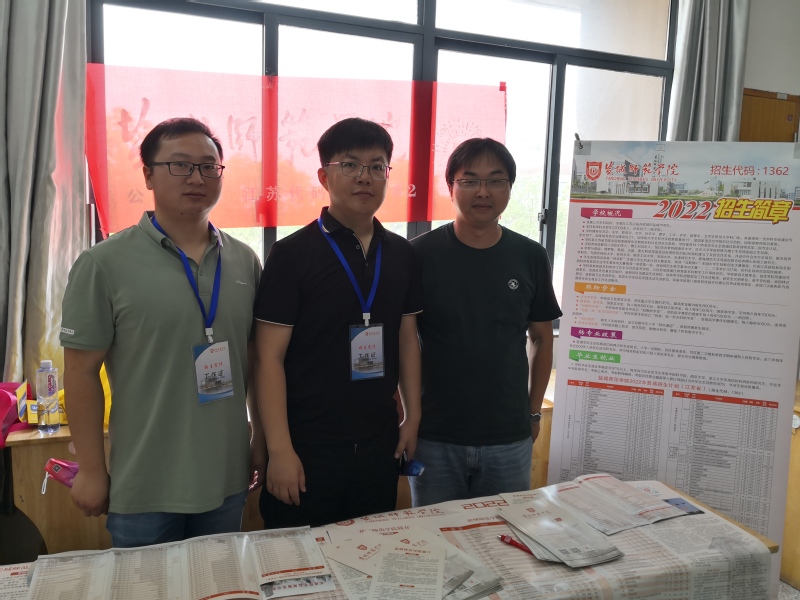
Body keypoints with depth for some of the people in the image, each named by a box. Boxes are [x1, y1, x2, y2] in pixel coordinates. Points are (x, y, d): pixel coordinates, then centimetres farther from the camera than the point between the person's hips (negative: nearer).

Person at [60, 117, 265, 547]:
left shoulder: (244, 261, 2)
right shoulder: (104, 264, -10)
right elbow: (82, 371, -7)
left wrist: (261, 438, 10)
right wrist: (91, 470, -6)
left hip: (227, 479, 4)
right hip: (144, 490, -3)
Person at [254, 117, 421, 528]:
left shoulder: (401, 254, 5)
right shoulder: (292, 255, -9)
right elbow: (270, 357, -11)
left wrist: (413, 416, 8)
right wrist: (279, 450, -14)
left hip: (379, 444, 5)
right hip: (308, 448, -4)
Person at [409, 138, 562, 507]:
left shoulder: (530, 257, 0)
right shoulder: (421, 254, -7)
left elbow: (542, 339, 10)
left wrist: (534, 411, 8)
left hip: (510, 439, 2)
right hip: (435, 437, -1)